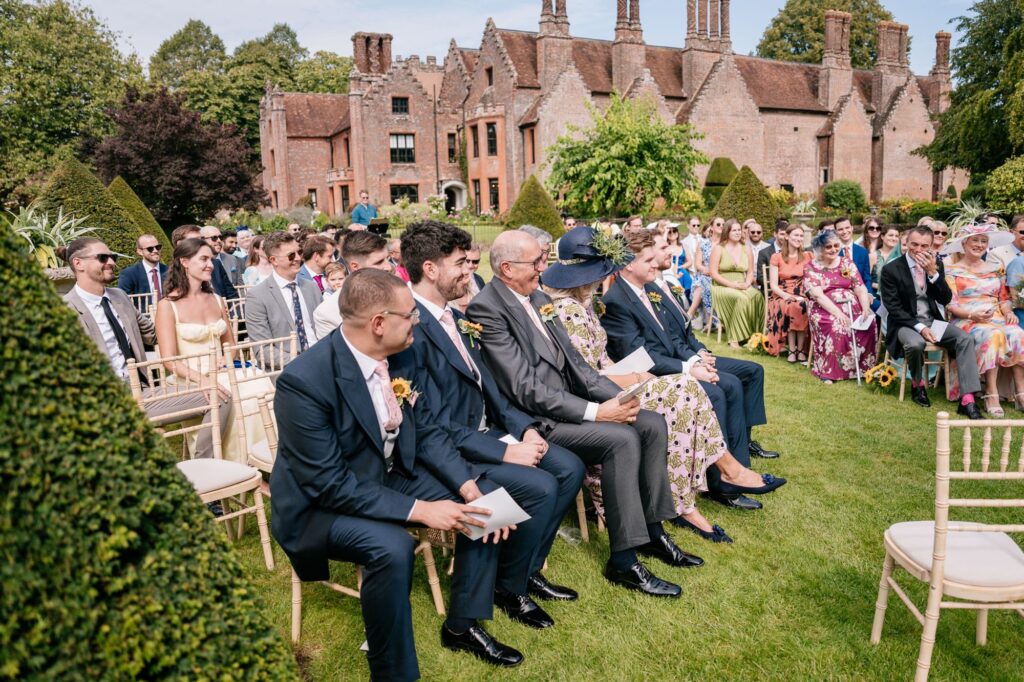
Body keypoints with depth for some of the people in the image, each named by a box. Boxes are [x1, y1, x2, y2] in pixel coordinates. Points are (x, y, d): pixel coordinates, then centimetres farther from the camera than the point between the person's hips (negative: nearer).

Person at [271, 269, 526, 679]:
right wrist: (419, 509, -29)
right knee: (391, 547, -34)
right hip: (322, 503, -7)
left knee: (482, 497, -1)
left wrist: (469, 486, -13)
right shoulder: (304, 381, -29)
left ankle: (463, 625, 15)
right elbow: (331, 484, -28)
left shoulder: (397, 355, -7)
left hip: (390, 477, 8)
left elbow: (421, 434, 2)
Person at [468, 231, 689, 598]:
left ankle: (651, 529, 12)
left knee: (652, 424, -1)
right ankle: (623, 561, -13)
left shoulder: (538, 298, 12)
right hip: (536, 419, -9)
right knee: (622, 439, -24)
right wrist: (594, 412, -23)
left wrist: (617, 396, -2)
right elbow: (526, 389, -21)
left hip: (567, 401, 9)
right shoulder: (487, 308, -16)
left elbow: (573, 361, 13)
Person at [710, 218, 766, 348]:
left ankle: (755, 334, -24)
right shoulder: (718, 249, 1)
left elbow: (750, 272, 13)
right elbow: (713, 273, -6)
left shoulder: (746, 250, 13)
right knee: (741, 298, -35)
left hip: (743, 287, 4)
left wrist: (747, 283, -10)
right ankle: (735, 338, -30)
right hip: (722, 287, -4)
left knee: (758, 297, -29)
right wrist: (731, 284, -17)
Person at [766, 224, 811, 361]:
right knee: (790, 307, -37)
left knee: (803, 306, -35)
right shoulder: (776, 257, 4)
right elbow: (773, 285, -2)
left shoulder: (807, 256, 11)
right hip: (782, 296, -1)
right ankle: (791, 349, -27)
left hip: (802, 296, 1)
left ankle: (801, 349, -27)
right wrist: (788, 297, -18)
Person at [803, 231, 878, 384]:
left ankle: (863, 366, -12)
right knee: (836, 326, -35)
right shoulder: (810, 267, 2)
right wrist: (838, 313, -24)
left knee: (870, 323, -26)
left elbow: (861, 288, 5)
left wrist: (866, 308, -15)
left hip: (852, 306, 4)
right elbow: (818, 295, -11)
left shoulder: (847, 263, 14)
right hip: (825, 310, -4)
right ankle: (829, 370, -23)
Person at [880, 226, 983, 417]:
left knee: (966, 339, -20)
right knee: (916, 343, -36)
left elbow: (945, 300, -2)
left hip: (932, 320, 5)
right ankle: (918, 384, -2)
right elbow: (893, 308, -11)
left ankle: (968, 400, -23)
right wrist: (919, 327, -22)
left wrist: (933, 272, -16)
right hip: (905, 323, -4)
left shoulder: (936, 265, 5)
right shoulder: (891, 270, -8)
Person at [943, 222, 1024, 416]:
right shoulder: (952, 270, 5)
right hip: (966, 321, -4)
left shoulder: (995, 268, 19)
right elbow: (950, 304, -3)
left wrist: (1008, 312, -5)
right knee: (993, 336, -36)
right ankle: (991, 394, -36)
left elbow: (1004, 297, 17)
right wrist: (972, 315, -19)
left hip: (997, 319, 4)